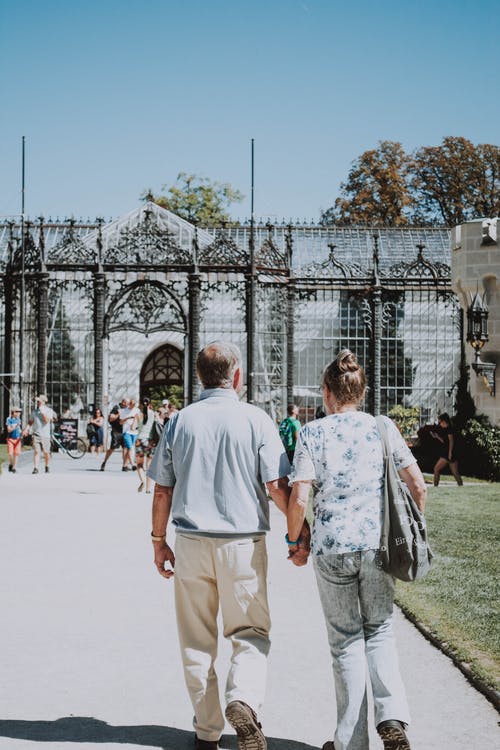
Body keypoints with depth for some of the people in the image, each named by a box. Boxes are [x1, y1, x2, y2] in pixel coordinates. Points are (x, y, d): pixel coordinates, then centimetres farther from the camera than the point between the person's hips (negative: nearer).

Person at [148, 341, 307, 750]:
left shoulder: (180, 421, 3)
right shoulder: (256, 420, -4)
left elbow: (162, 489, 4)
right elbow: (278, 487, -9)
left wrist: (159, 540, 14)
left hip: (192, 543, 2)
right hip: (243, 543, -2)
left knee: (197, 641, 12)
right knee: (250, 633, 9)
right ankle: (244, 700, -17)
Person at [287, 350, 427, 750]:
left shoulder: (312, 433, -2)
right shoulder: (383, 427, 3)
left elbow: (299, 498, -9)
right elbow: (418, 484, 0)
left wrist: (294, 541, 6)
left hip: (332, 547, -1)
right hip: (378, 542, 1)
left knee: (346, 641, 11)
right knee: (380, 631, 18)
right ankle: (392, 716, -3)